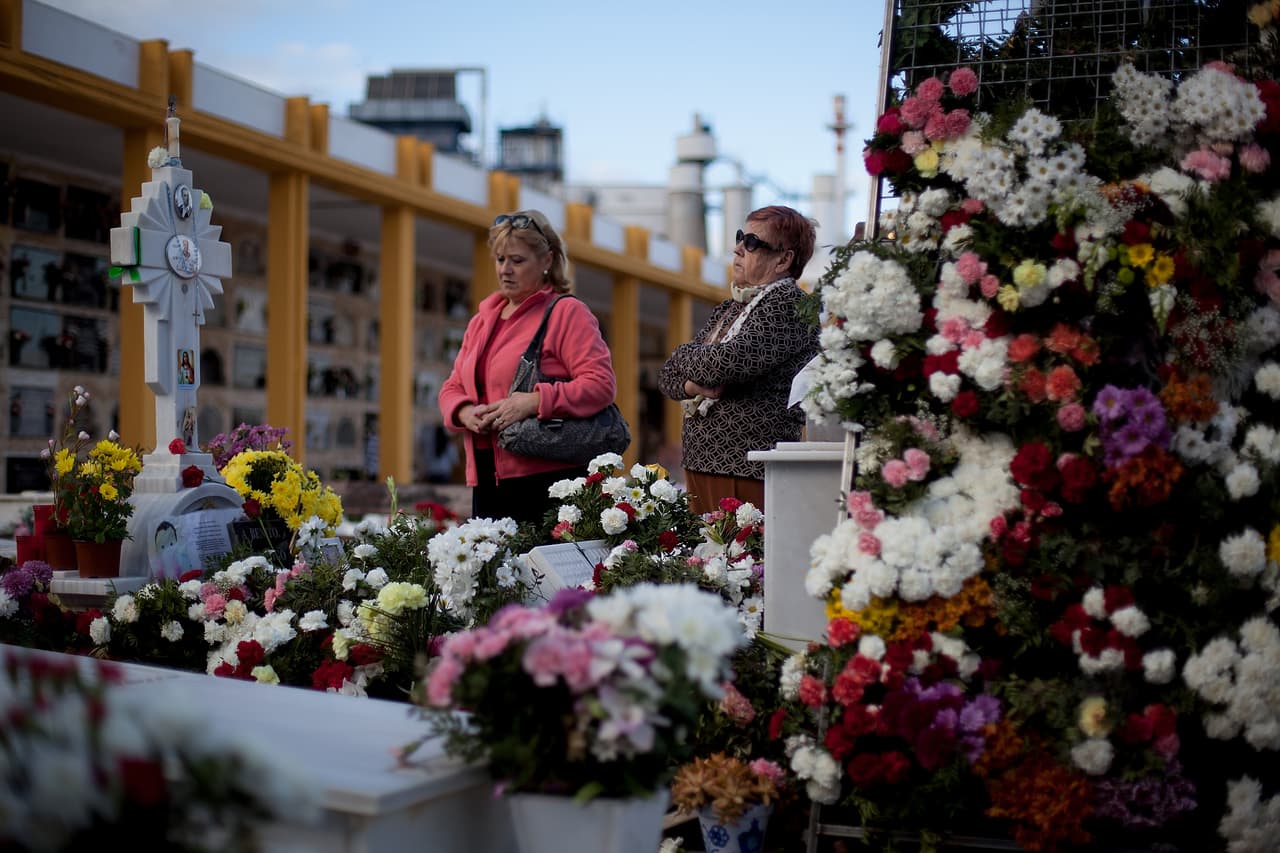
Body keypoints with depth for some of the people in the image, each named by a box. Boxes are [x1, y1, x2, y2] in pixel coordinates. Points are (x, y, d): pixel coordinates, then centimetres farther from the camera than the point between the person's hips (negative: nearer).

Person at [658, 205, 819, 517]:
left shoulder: (789, 304, -8)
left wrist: (685, 355, 1)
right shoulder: (727, 309, 18)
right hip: (699, 467, 8)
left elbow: (727, 362, -20)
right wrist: (693, 385, -8)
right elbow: (668, 375, 15)